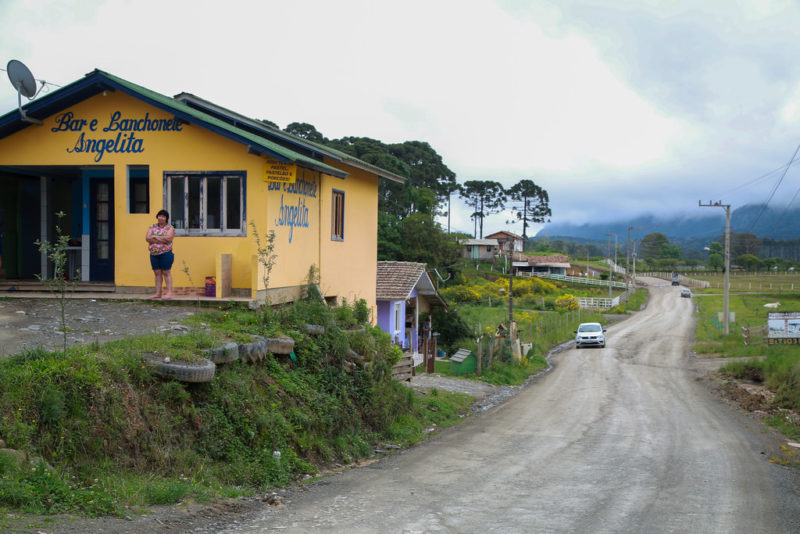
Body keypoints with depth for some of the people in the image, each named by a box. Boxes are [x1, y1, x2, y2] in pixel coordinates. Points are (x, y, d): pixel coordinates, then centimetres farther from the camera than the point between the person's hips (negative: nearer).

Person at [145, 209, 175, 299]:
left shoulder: (170, 228, 0)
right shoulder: (152, 227, 12)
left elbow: (168, 238, -17)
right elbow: (147, 238, -2)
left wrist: (155, 237, -9)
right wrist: (161, 240, -12)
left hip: (166, 253, -5)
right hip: (154, 254, 5)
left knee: (166, 273, -3)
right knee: (157, 273, 7)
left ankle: (169, 293, -2)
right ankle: (158, 293, 10)